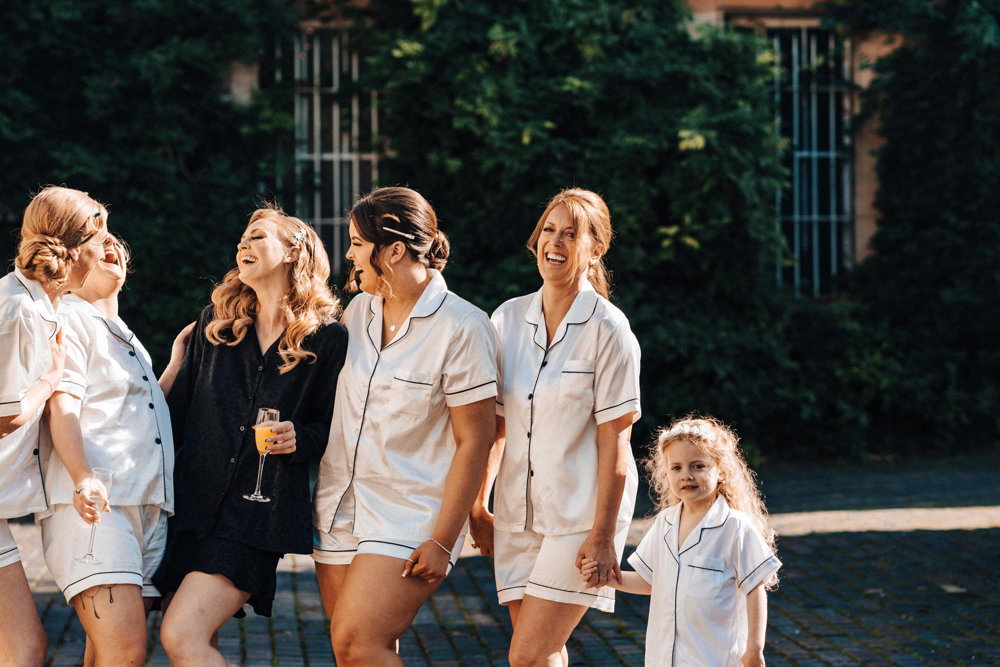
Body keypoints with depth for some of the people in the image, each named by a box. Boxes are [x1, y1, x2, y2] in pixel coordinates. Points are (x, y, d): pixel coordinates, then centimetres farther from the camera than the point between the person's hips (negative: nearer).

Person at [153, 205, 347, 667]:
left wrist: (299, 438, -13)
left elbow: (333, 426, 7)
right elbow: (179, 408, 14)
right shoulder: (215, 321, 13)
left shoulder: (327, 338, 1)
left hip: (260, 511, -4)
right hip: (192, 502, 5)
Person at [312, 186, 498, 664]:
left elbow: (474, 440, -13)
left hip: (408, 519, -6)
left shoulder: (461, 328, -12)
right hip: (339, 516, 7)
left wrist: (442, 542, -15)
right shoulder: (358, 311, 7)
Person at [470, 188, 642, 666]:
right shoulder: (508, 319, 5)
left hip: (581, 514, -5)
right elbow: (494, 424, 12)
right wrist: (477, 505, 10)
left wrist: (603, 533, -13)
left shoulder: (608, 329, -10)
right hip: (519, 513, 5)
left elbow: (613, 440, -11)